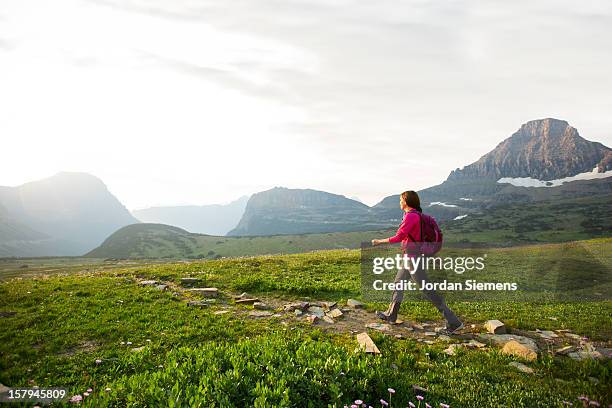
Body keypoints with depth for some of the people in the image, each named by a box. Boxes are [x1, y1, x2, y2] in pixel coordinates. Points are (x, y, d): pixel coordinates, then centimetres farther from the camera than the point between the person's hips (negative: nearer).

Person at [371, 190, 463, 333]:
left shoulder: (410, 216, -19)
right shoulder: (417, 215, 9)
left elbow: (398, 237, -21)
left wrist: (380, 241, -9)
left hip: (413, 258, -10)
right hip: (410, 257, 10)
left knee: (428, 291, -4)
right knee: (398, 283, 21)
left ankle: (454, 322, 2)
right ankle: (391, 315, 35)